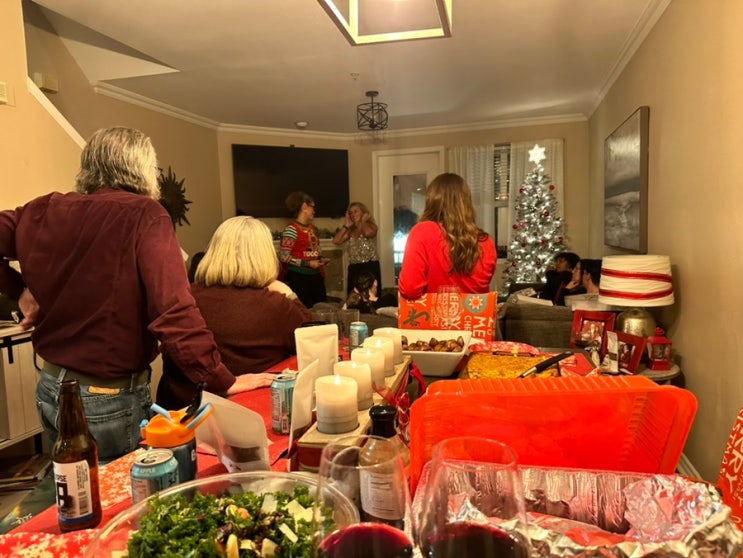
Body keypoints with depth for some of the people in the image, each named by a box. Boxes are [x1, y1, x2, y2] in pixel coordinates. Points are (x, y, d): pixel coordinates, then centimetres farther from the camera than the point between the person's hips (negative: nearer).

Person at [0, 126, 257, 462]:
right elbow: (174, 311, -25)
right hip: (109, 398, -6)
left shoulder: (46, 211, 0)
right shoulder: (144, 215, -18)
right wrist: (223, 382, -19)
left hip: (50, 388, 7)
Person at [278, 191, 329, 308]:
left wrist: (321, 260, 6)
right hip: (299, 278, -8)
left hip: (316, 276, 8)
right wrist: (308, 264, -18)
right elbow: (283, 257, -17)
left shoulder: (312, 227, 12)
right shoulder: (292, 229, -12)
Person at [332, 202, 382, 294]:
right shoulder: (351, 231, 14)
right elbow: (336, 241, 3)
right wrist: (346, 225, 6)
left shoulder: (371, 226, 2)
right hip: (354, 269, 5)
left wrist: (363, 221, -3)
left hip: (370, 267, -5)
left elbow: (368, 233, -23)